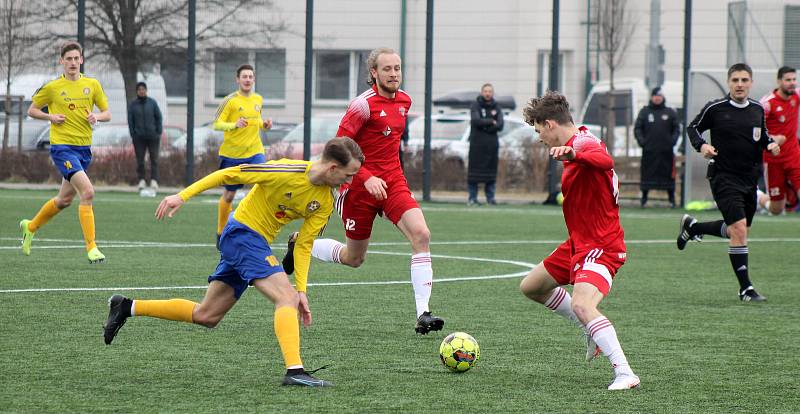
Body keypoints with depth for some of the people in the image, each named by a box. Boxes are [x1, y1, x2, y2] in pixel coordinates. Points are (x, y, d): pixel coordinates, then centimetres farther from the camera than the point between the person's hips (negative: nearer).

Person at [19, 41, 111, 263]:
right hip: (62, 147, -5)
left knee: (65, 199, 17)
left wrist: (97, 116, -10)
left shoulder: (92, 85, 6)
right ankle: (91, 247, -19)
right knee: (87, 192, -22)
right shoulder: (52, 87, -2)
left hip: (84, 148, 5)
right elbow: (32, 110, 9)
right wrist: (50, 117, -9)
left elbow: (107, 113, 13)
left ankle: (30, 226, 41)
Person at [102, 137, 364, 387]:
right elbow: (228, 174, -16)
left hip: (257, 243, 8)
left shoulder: (325, 203, -1)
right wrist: (182, 196, -17)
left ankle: (127, 307, 23)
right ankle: (294, 370, -29)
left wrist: (301, 289, -5)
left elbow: (303, 245, 4)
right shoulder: (287, 171, -23)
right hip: (243, 232, -8)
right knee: (286, 298, -22)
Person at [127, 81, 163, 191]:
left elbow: (158, 117, 5)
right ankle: (141, 180, 8)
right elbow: (130, 120, 5)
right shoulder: (132, 104, 3)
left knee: (154, 159, -5)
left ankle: (154, 180, -5)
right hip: (139, 137, 0)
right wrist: (132, 134, -2)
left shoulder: (152, 103, 2)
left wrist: (159, 132, -1)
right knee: (140, 160, 0)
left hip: (153, 136, 0)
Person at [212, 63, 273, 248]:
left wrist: (264, 124, 2)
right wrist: (235, 125, -27)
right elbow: (217, 124, -11)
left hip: (254, 151, 3)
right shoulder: (230, 101, -9)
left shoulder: (258, 99, 8)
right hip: (232, 153, -3)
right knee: (229, 194, 8)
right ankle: (221, 233, 25)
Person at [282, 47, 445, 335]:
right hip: (360, 185, -5)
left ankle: (423, 314, -22)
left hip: (393, 181, 5)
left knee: (421, 234, -20)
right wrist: (367, 178, -26)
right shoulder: (364, 105, -16)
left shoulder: (404, 100, 7)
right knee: (354, 258, 9)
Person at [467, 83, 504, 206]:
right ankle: (472, 198, -4)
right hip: (477, 144, -3)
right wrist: (491, 122, -6)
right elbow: (476, 121, -13)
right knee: (474, 171, -6)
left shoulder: (496, 107, 12)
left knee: (491, 171, 2)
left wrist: (484, 127, -10)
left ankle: (490, 198, 6)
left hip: (492, 144, 3)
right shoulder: (475, 106, 3)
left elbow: (500, 125, 0)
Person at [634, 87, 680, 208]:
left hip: (666, 151, 0)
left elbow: (677, 128, 11)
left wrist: (673, 140, -4)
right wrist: (641, 141, -6)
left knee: (669, 175, 0)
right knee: (647, 175, -1)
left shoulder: (670, 113, 10)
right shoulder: (644, 112, 9)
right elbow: (637, 128, 9)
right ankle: (644, 199, 7)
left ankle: (672, 199, 8)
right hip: (649, 150, 0)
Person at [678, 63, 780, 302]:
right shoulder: (715, 108, -7)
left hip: (750, 177, 6)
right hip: (723, 177, -6)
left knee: (740, 231, 17)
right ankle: (745, 288, -11)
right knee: (739, 228, -18)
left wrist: (771, 144, -2)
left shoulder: (758, 110, 6)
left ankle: (692, 227, 42)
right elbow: (693, 128, 6)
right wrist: (701, 145, -13)